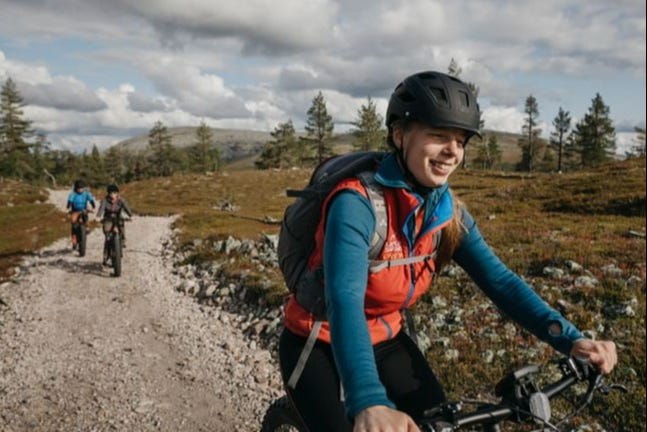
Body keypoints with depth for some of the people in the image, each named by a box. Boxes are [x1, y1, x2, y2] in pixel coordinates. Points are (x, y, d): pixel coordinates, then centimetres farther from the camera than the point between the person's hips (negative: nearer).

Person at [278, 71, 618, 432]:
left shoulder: (448, 211, -8)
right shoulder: (357, 202, -29)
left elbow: (500, 280, -10)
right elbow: (345, 301, -40)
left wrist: (570, 339, -23)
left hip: (385, 340, 5)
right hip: (320, 345, -5)